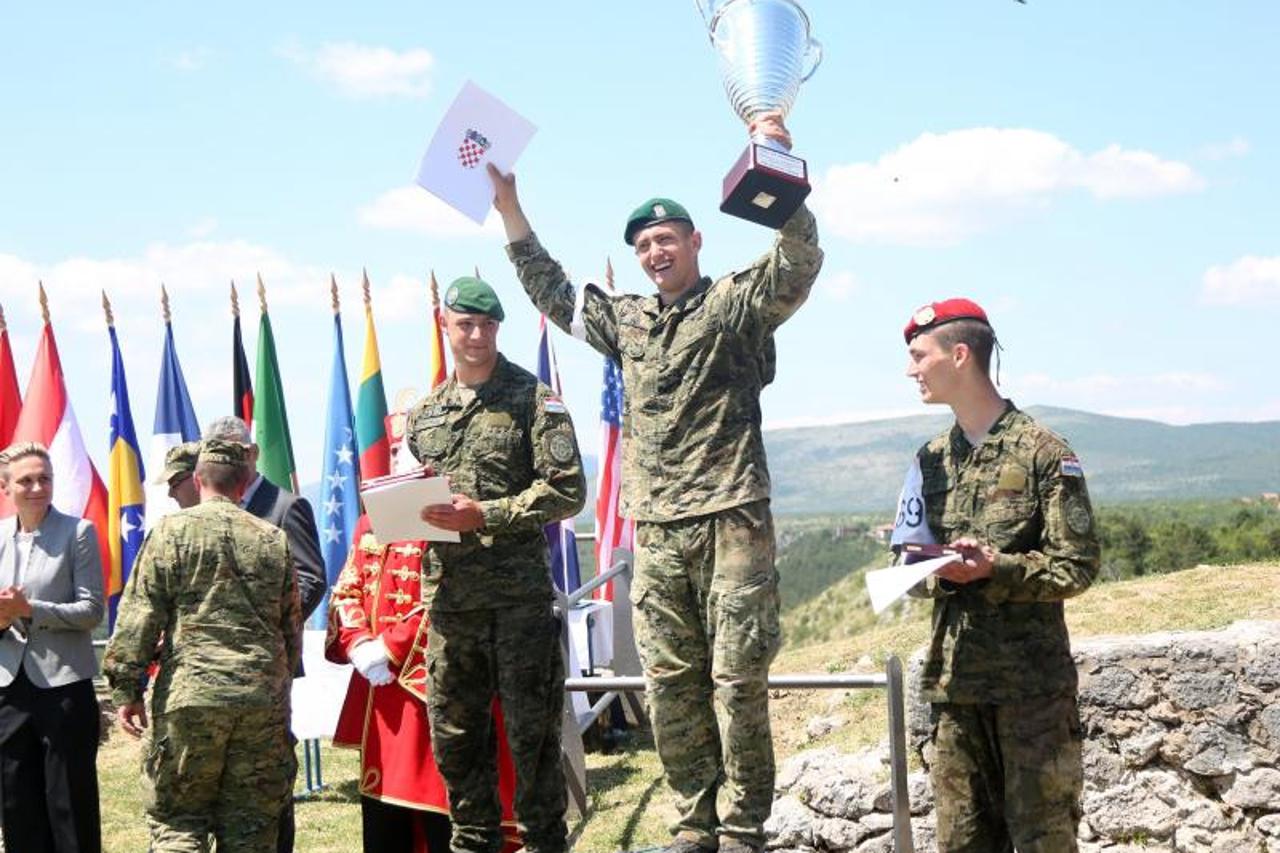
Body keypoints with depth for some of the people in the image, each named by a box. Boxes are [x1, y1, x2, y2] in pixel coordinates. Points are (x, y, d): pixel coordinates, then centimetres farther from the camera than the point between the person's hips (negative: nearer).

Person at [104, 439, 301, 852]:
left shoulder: (172, 531, 0)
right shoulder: (274, 539, 11)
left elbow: (138, 617, -4)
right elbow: (291, 625, 16)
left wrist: (126, 689, 0)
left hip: (191, 694, -3)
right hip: (264, 699, 3)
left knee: (176, 819, 4)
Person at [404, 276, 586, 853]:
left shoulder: (534, 399, -1)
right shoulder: (425, 413, 15)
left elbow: (567, 491, -9)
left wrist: (485, 514, -16)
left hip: (518, 593, -5)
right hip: (448, 592, 5)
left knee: (530, 730, -1)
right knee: (454, 734, 11)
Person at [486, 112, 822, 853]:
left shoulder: (736, 304, 2)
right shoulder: (627, 321, 19)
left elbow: (800, 261, -14)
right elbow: (552, 292, 30)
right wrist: (510, 210, 26)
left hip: (731, 521, -6)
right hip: (657, 530, 6)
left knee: (737, 678, -6)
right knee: (671, 684, 6)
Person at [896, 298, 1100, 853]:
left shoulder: (1042, 452, -6)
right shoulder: (932, 460, 12)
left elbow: (1077, 568, -8)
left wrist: (995, 569, -21)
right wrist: (940, 575, -10)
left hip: (1032, 681, -5)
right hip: (954, 677, 5)